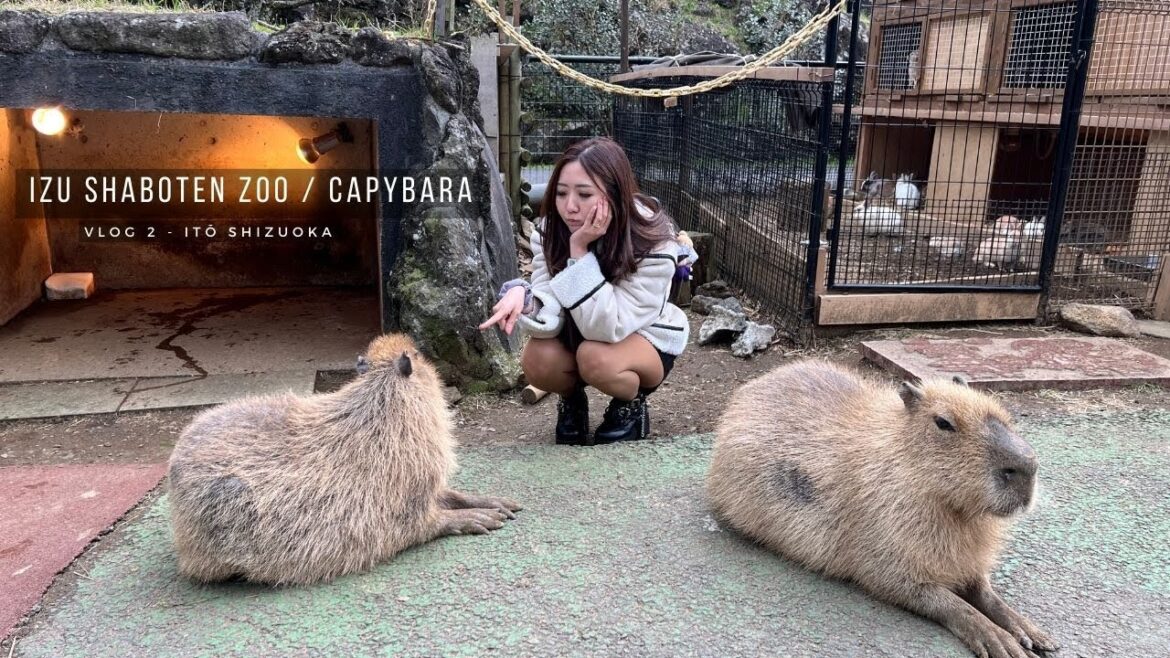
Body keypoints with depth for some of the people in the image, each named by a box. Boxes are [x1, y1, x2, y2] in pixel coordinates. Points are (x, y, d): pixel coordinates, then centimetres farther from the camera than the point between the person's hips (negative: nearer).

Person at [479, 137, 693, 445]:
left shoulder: (654, 242, -30)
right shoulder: (549, 229, -18)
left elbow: (608, 327, -35)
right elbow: (549, 318, -23)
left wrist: (581, 250, -40)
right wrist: (522, 296, -46)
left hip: (646, 338, -3)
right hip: (579, 334, 3)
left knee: (595, 357, -35)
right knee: (537, 360, -28)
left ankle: (631, 407, -1)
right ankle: (573, 400, 7)